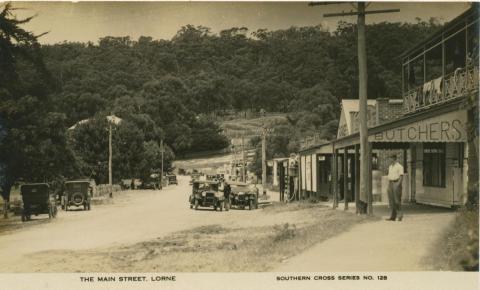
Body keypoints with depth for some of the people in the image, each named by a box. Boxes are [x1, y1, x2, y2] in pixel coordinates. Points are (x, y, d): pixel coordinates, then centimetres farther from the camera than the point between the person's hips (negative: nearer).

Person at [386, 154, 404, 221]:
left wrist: (398, 184, -23)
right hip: (390, 184, 7)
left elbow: (401, 176, -13)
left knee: (397, 200, -9)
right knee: (391, 200, 4)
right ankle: (393, 216, 5)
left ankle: (400, 215, 0)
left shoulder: (399, 166, -6)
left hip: (396, 183, -7)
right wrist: (389, 185, 14)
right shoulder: (390, 166, 18)